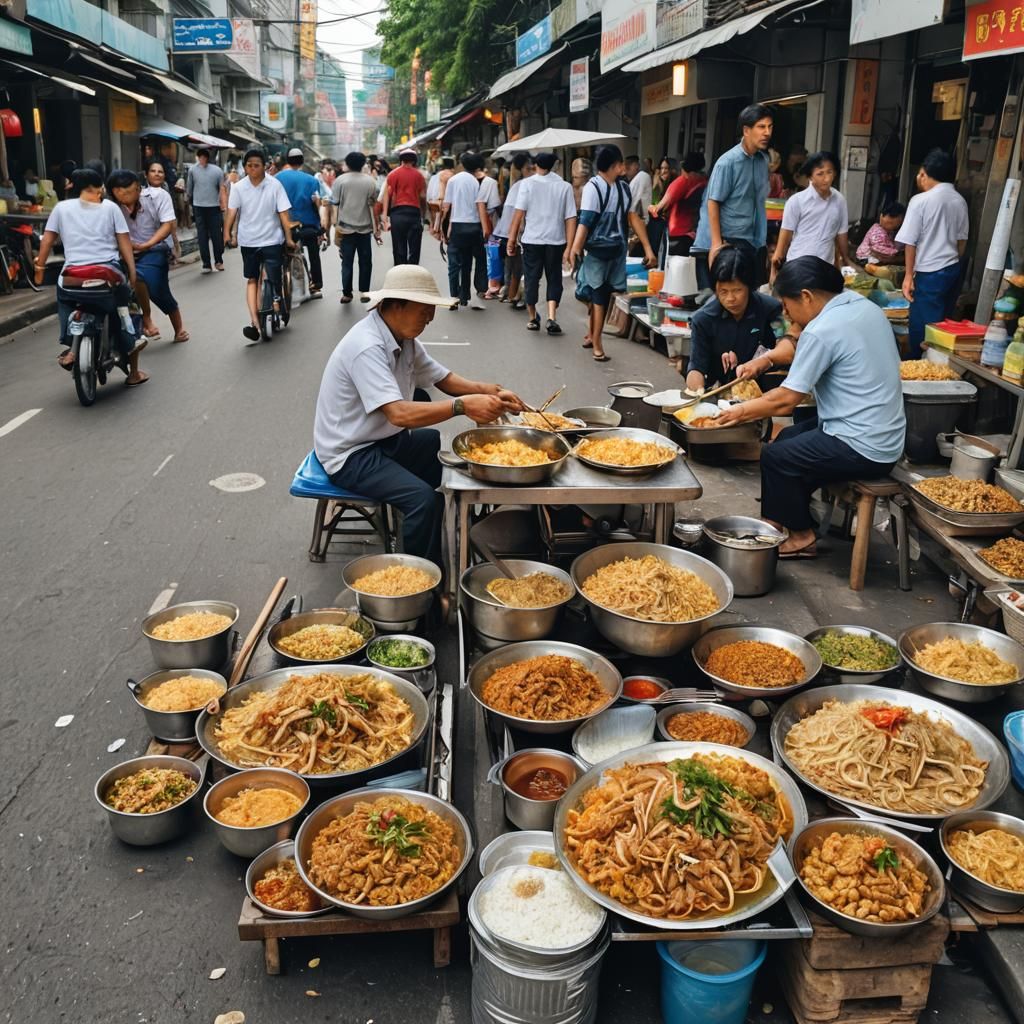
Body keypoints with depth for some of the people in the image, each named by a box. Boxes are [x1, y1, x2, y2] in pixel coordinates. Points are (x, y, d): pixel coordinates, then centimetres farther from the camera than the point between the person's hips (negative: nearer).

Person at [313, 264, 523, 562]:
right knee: (423, 498, -28)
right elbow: (399, 414, -36)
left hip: (385, 438, 10)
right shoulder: (367, 347, -27)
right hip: (350, 454, -9)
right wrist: (463, 405, -42)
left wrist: (490, 392, -9)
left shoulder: (404, 338, 1)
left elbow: (443, 379, 8)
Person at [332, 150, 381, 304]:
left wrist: (335, 227, 4)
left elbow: (335, 204, -4)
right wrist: (376, 228, 5)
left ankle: (346, 294, 6)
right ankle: (364, 292, 10)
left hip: (345, 228, 0)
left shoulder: (340, 180, -1)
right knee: (365, 261, 11)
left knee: (347, 262, 5)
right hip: (364, 228, 1)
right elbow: (373, 206, 1)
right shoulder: (370, 181, 1)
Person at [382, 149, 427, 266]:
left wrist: (385, 217, -1)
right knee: (414, 252, 3)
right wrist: (423, 216, 11)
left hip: (397, 213, 0)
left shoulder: (393, 174, 5)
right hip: (414, 213, 0)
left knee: (399, 251, 4)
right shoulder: (418, 175, 5)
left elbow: (387, 196, -1)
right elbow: (423, 197, 3)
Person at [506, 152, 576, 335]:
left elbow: (519, 213, -8)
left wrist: (512, 238, -3)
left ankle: (532, 319, 19)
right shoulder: (565, 186, 2)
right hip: (556, 240, 1)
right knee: (554, 279, 10)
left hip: (532, 239, -1)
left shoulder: (528, 184, -2)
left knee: (531, 278, 10)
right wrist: (569, 248, -2)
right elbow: (570, 219, -2)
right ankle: (552, 318, -5)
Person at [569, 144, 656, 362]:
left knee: (603, 295, 11)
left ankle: (592, 336, 24)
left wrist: (647, 248, 7)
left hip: (617, 250, 5)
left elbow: (633, 218, 11)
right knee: (598, 295, 0)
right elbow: (585, 221, -16)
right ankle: (596, 343, 7)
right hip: (598, 249, -5)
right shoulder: (593, 187, -11)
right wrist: (575, 248, -27)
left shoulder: (623, 188, 10)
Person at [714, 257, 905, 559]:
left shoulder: (821, 331, -20)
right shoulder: (865, 306, 7)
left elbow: (785, 401, -15)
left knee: (775, 457, 3)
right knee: (789, 438, 19)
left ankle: (800, 536, 17)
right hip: (887, 437, 9)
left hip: (863, 449, -9)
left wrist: (742, 411, 0)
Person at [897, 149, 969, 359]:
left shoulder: (920, 200, -11)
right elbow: (962, 240, 14)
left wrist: (909, 275, -4)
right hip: (953, 270, 7)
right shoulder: (960, 201, 7)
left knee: (922, 327, 0)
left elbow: (910, 242, -10)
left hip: (929, 273, -7)